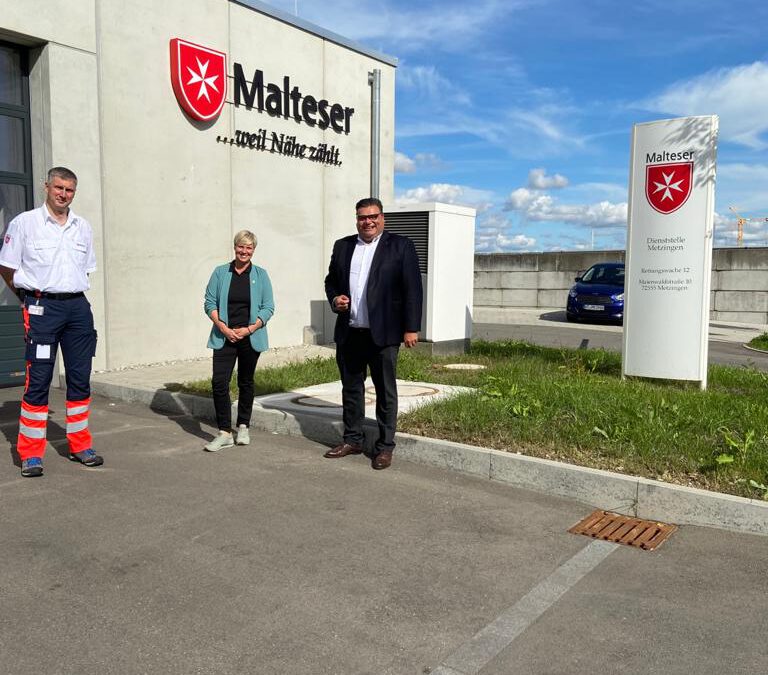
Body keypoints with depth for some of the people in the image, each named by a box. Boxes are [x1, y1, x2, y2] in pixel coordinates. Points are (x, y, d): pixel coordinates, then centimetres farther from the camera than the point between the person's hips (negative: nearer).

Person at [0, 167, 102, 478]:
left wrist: (72, 294, 13)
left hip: (78, 306, 5)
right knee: (38, 381, -3)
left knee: (80, 379, 8)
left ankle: (80, 446, 20)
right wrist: (30, 297, 4)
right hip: (42, 308, -4)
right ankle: (31, 454, 6)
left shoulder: (83, 227, 12)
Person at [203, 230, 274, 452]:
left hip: (250, 337, 0)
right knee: (219, 382, -9)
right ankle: (225, 433, -2)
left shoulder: (260, 275, 3)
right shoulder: (220, 272, 5)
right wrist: (223, 327, -11)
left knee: (246, 382, 10)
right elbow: (210, 302, 3)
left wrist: (250, 329, -12)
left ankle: (243, 427, 24)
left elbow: (268, 307, 0)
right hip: (224, 337, 0)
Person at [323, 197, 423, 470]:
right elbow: (331, 280, 20)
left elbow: (412, 289, -6)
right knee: (351, 388, 13)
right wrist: (334, 299, -2)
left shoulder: (400, 246, -2)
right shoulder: (342, 246, 12)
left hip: (382, 334, -4)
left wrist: (411, 328, -10)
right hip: (348, 333, 5)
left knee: (385, 392, 4)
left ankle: (385, 446, 14)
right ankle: (352, 440, 26)